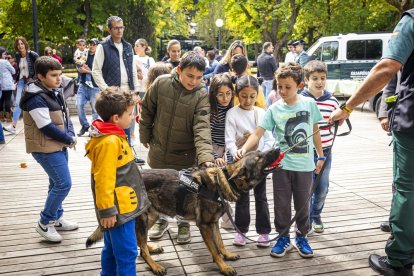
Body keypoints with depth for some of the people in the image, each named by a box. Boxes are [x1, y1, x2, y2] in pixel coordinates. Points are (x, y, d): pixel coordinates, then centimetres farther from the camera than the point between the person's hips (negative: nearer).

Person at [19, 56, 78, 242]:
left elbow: (65, 116, 11)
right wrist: (69, 140, -13)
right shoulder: (36, 98, -20)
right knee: (63, 184, -9)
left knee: (57, 183, 16)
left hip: (59, 145, 9)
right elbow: (47, 127, -23)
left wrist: (70, 135, -7)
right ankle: (44, 223, 5)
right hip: (46, 148, -9)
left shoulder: (55, 92, 7)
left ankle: (56, 218, 31)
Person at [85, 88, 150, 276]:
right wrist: (107, 210, -21)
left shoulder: (113, 137, 10)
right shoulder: (109, 142, -22)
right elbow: (104, 180, -24)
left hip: (121, 206, 10)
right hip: (119, 209, -10)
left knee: (112, 250, 20)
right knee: (127, 254, -1)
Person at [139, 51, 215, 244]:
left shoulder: (201, 95, -19)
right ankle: (161, 219, 43)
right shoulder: (161, 83, -14)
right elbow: (147, 110, 0)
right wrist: (145, 135, 5)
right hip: (158, 150, 2)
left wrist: (205, 156, -41)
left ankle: (184, 223, 38)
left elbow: (202, 127, -28)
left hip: (185, 155, -2)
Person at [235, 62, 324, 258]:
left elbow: (314, 131, 8)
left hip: (304, 165, 1)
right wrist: (244, 148, -29)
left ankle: (301, 237, 32)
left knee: (302, 203, 13)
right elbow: (258, 133, -12)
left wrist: (320, 155, 11)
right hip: (281, 164, 0)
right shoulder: (274, 109, -6)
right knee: (281, 204, 8)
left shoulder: (309, 104, -3)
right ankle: (283, 238, 26)